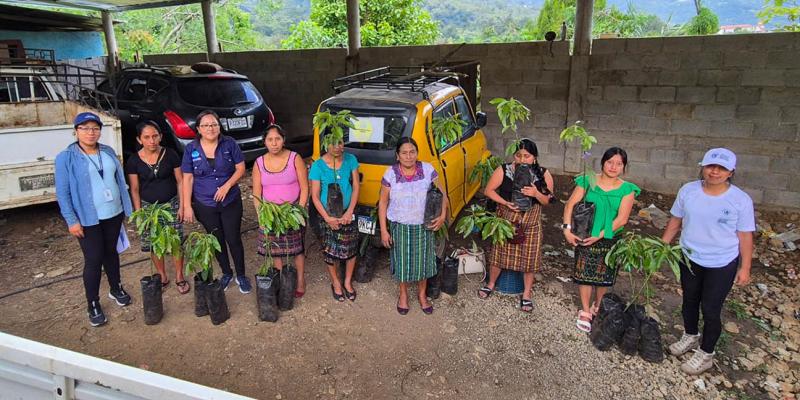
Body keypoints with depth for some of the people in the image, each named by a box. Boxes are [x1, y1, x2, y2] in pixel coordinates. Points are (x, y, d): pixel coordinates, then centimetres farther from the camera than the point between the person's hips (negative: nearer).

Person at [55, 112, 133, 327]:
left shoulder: (108, 152, 4)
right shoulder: (66, 158, -9)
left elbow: (120, 181, 10)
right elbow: (62, 193, -10)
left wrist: (127, 208, 8)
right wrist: (72, 221, -14)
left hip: (114, 214, 4)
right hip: (88, 219, -4)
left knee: (111, 252, 18)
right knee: (93, 260, 0)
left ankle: (116, 289, 36)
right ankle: (93, 305, 14)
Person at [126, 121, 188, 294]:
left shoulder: (170, 155, -7)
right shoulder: (134, 160, -5)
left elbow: (180, 181, -1)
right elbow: (134, 189, 0)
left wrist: (182, 205, -4)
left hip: (171, 204, -1)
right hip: (148, 206, 1)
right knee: (155, 245, 7)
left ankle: (179, 277, 19)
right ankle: (162, 277, 27)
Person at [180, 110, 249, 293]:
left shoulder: (229, 144, -5)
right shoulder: (191, 149, -3)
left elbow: (240, 168, -3)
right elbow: (187, 178, -1)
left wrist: (227, 185, -18)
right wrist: (187, 206, -5)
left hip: (231, 201, -1)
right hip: (205, 204, 1)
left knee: (234, 239, 1)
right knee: (217, 240, 13)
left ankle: (241, 275, 20)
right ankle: (226, 273, 33)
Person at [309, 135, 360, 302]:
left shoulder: (350, 160, -6)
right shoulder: (318, 166, -12)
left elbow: (356, 187, -3)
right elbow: (315, 196, -9)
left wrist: (349, 212, -11)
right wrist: (327, 218, -15)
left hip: (348, 213, 2)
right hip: (328, 215, -2)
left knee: (351, 248, 10)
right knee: (330, 251, 10)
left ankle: (348, 282, 34)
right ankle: (335, 282, 34)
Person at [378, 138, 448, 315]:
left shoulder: (428, 170, -9)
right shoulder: (390, 174, -11)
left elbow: (442, 193, 1)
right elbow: (383, 203, -5)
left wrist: (443, 215, -13)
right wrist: (384, 230, -7)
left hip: (423, 226, 1)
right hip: (399, 226, -1)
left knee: (423, 260, 13)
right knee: (402, 261, 12)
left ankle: (422, 294, 38)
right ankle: (403, 294, 37)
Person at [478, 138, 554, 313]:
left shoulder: (543, 174, -10)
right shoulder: (503, 170, -13)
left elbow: (548, 201, -3)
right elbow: (488, 190, -7)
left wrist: (536, 194, -25)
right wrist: (506, 203, -21)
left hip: (531, 225, 0)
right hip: (505, 221, 0)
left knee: (529, 259, 9)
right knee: (499, 253, 14)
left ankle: (526, 294, 28)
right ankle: (491, 284, 38)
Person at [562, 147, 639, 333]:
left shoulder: (627, 190, -7)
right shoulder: (588, 182, -6)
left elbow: (622, 219, -13)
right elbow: (570, 205, -8)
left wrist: (600, 235, -19)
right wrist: (567, 229, -17)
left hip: (610, 239, 1)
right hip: (585, 237, 0)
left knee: (604, 276, 14)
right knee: (584, 274, 3)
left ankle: (596, 306, 39)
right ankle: (585, 312, 20)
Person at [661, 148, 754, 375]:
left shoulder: (741, 200, -15)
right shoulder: (688, 191, -8)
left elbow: (745, 236, -9)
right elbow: (675, 221, 3)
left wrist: (745, 268, -7)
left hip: (721, 265, -3)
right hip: (689, 258, 3)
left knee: (710, 309, 4)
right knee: (689, 301, 20)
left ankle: (706, 354, 25)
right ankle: (690, 337, 45)